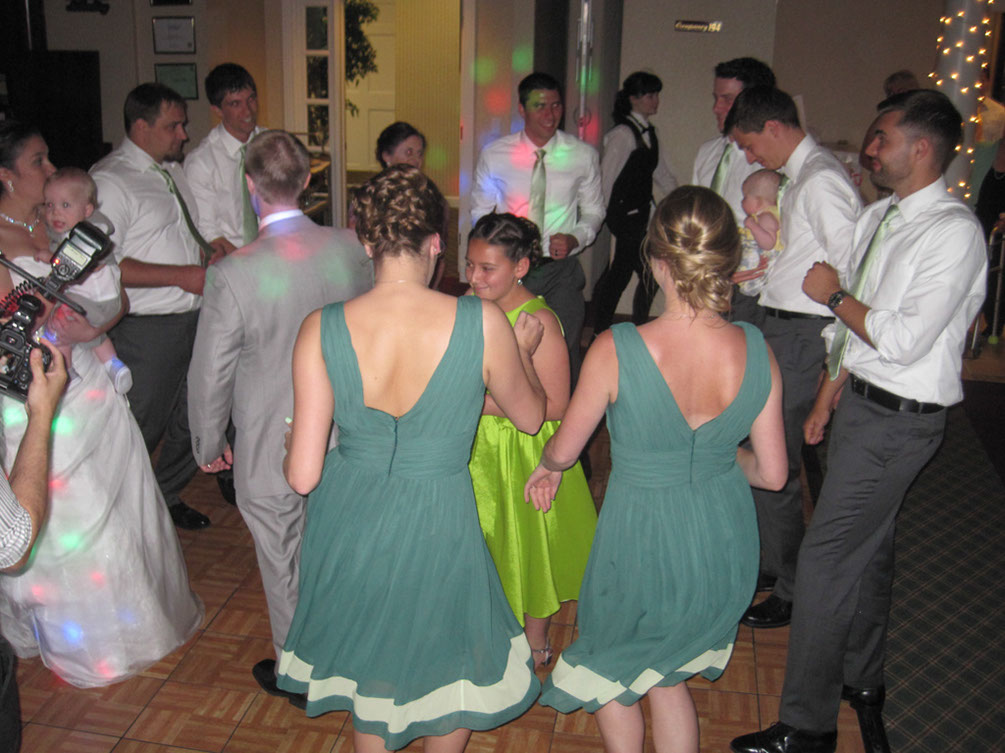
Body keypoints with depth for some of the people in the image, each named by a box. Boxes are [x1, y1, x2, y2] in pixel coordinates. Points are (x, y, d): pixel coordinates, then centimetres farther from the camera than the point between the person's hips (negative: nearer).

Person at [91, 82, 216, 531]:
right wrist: (182, 275, -21)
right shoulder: (110, 181, -14)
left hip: (195, 316, 8)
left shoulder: (173, 170, 13)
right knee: (143, 427, 3)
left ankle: (168, 497, 38)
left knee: (194, 418, 17)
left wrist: (209, 255, 5)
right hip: (148, 330, -8)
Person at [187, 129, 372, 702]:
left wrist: (209, 444, 3)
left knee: (284, 563, 17)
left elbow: (212, 373, -14)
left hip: (271, 450, -4)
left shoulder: (234, 273, -24)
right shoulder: (353, 248, -13)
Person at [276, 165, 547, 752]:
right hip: (436, 523, -2)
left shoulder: (321, 330, -17)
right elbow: (531, 417, -1)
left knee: (368, 665, 30)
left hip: (349, 521, 3)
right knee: (451, 668, 29)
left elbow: (302, 476, -14)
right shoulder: (483, 323, -20)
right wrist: (523, 351, 17)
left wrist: (291, 443, 9)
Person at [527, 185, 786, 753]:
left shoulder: (617, 350, -26)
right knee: (664, 673, 30)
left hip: (643, 539, -4)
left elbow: (563, 450, -10)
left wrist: (548, 467, 14)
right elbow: (772, 473, -5)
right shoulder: (756, 350, -15)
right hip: (726, 542, 4)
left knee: (611, 668, 29)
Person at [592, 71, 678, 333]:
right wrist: (603, 213, -7)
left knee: (620, 272, 12)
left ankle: (600, 331, 21)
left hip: (641, 213, 9)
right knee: (649, 274, -9)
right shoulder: (623, 133, -14)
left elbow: (661, 173, 18)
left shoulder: (649, 132, 13)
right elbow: (607, 176, -12)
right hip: (626, 213, -9)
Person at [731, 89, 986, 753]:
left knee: (827, 560, -7)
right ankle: (862, 678, 41)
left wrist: (836, 295, -11)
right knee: (872, 545, 21)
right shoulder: (877, 217, 8)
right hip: (859, 399, 9)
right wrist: (827, 399, 15)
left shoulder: (954, 233, -18)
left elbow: (904, 341, -25)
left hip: (899, 420, -9)